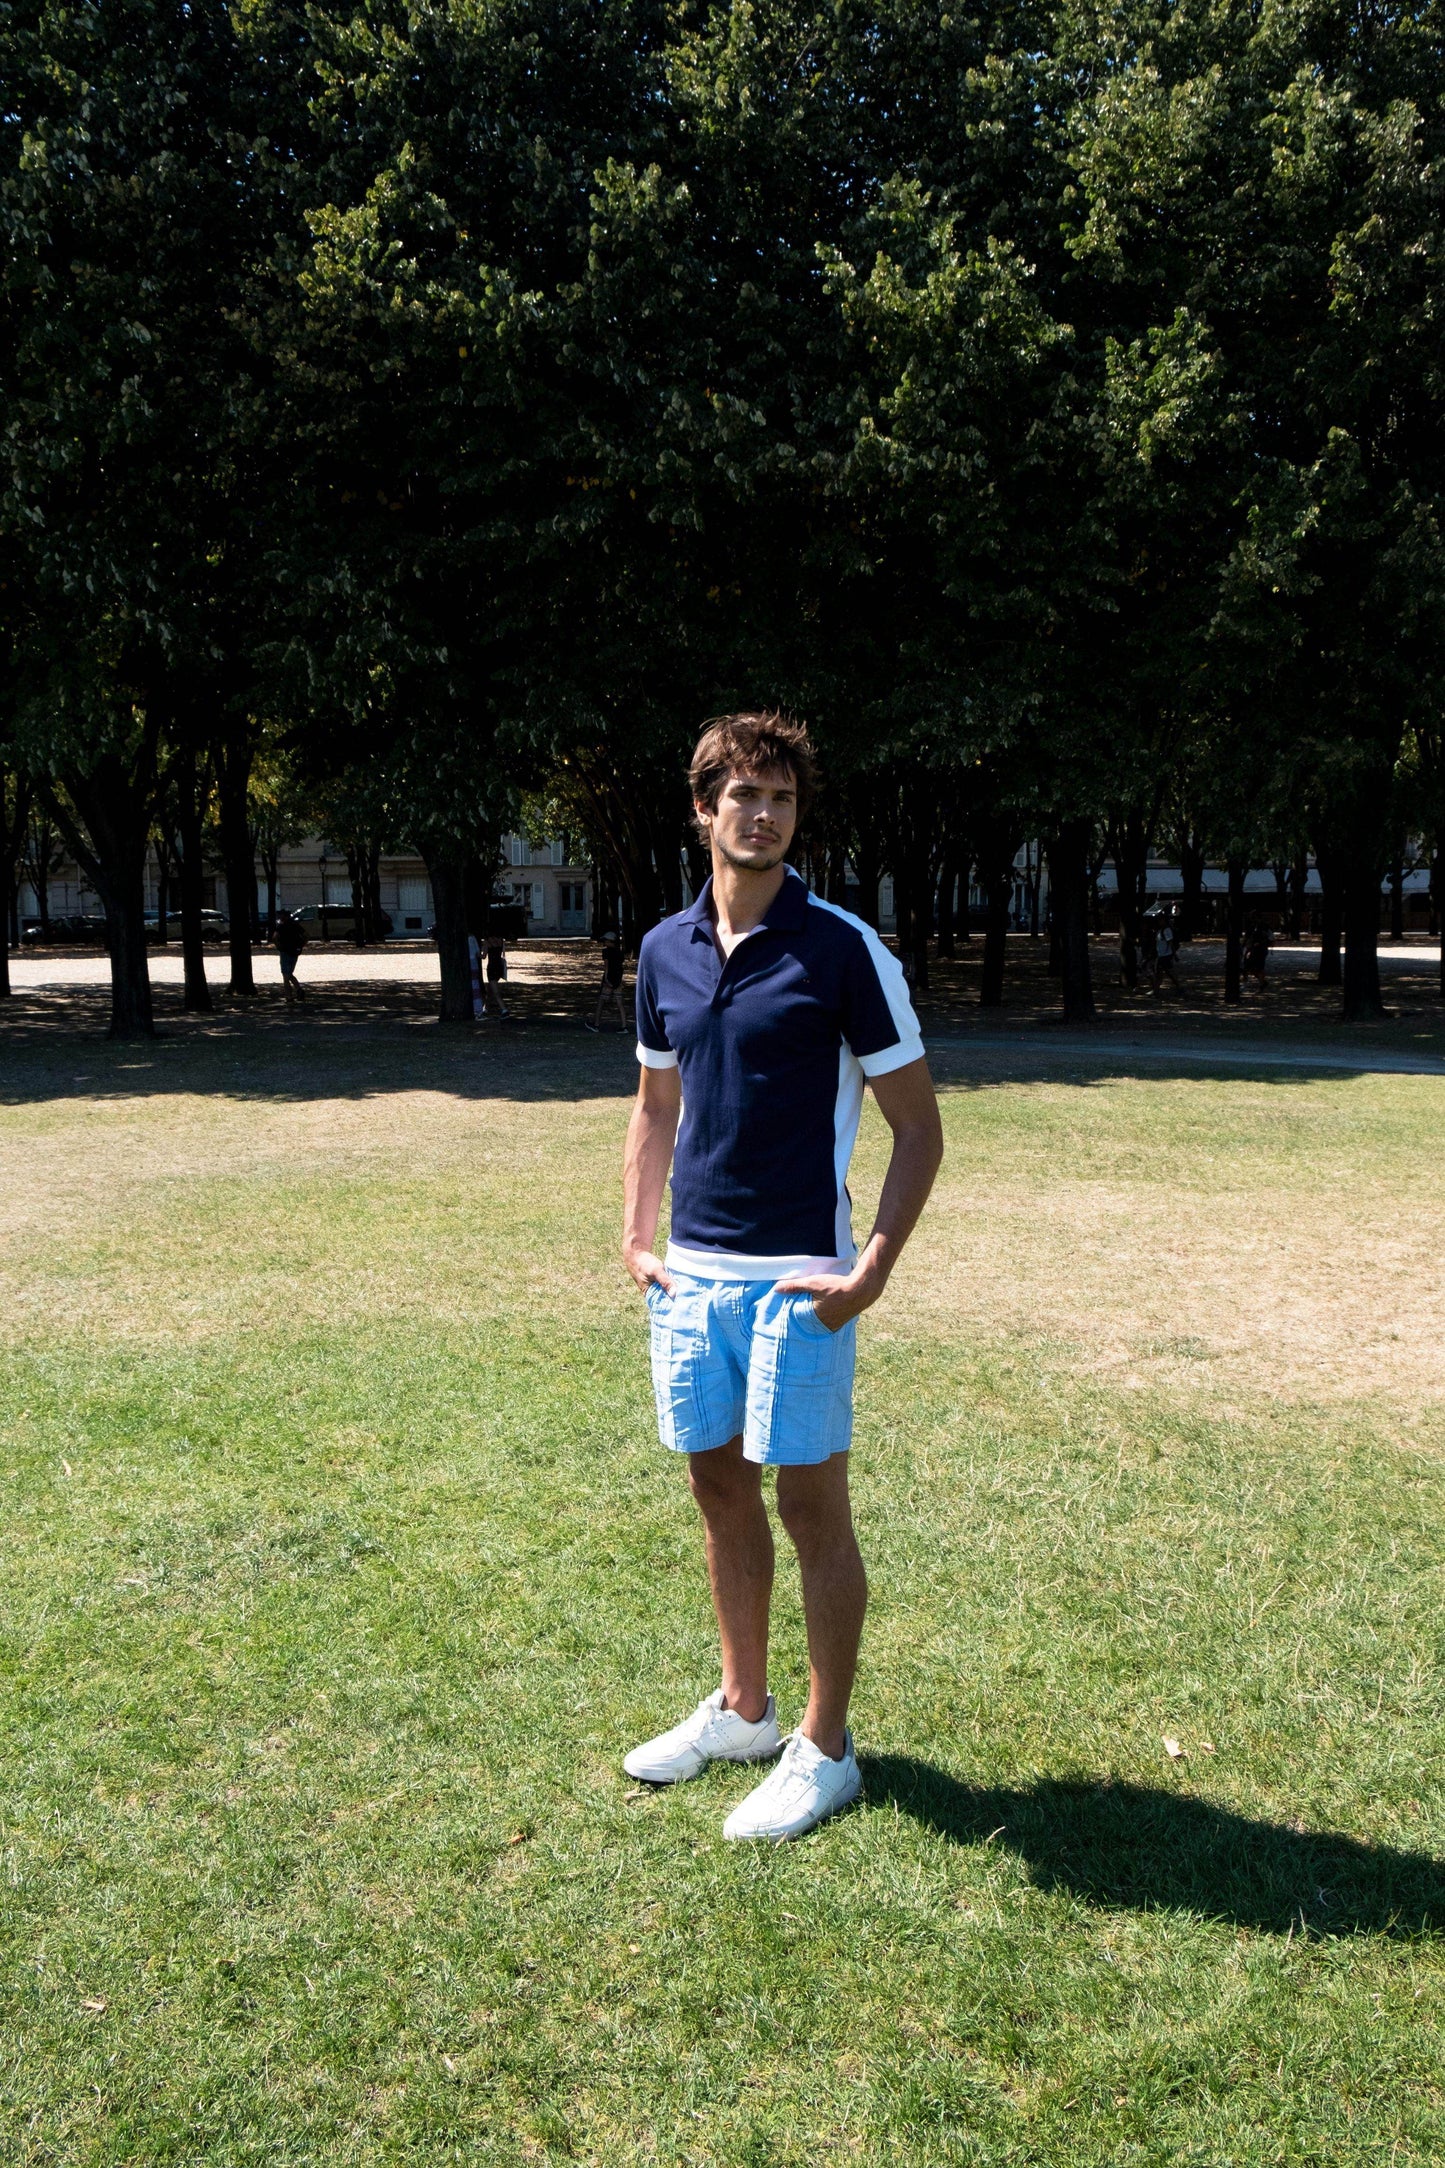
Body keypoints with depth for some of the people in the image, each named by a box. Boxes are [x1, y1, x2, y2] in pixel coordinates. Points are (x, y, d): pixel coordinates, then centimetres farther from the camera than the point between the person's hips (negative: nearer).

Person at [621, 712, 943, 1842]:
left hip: (796, 1281, -5)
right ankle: (742, 1708, 33)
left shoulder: (843, 947, -9)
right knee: (721, 1490, 16)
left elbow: (919, 1126, -7)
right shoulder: (665, 951, 7)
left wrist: (874, 1269, -14)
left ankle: (825, 1749, 19)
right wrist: (636, 1235, 10)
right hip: (691, 1275, 6)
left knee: (811, 1506, 3)